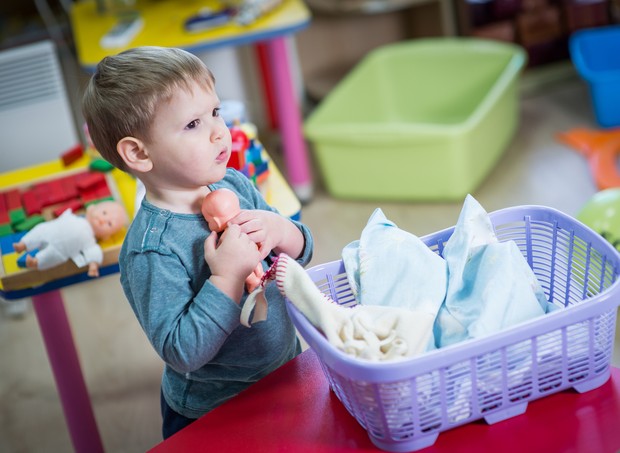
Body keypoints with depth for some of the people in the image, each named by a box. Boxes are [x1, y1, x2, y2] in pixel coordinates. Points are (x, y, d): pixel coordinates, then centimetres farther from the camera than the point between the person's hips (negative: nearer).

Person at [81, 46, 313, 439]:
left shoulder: (235, 185, -7)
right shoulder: (152, 249, -28)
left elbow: (302, 251, 3)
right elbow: (182, 354, -29)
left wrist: (280, 231, -19)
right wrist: (227, 277, -35)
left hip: (286, 372, 7)